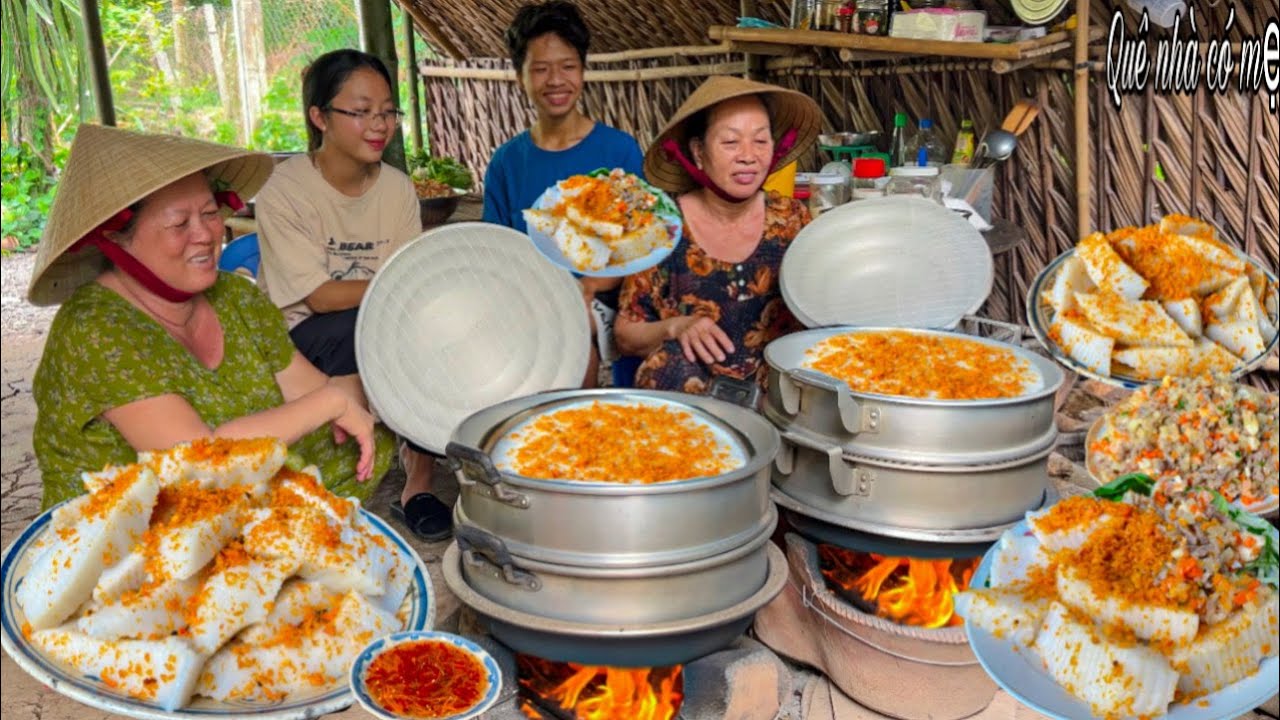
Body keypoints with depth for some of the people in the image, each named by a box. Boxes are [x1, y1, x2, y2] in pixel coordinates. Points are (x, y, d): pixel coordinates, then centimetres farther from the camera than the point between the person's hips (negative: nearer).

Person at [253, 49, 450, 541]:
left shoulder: (397, 187, 1)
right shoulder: (285, 192, -14)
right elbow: (320, 297, -19)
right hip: (299, 339, -4)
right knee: (361, 328, -34)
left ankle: (419, 482, -11)